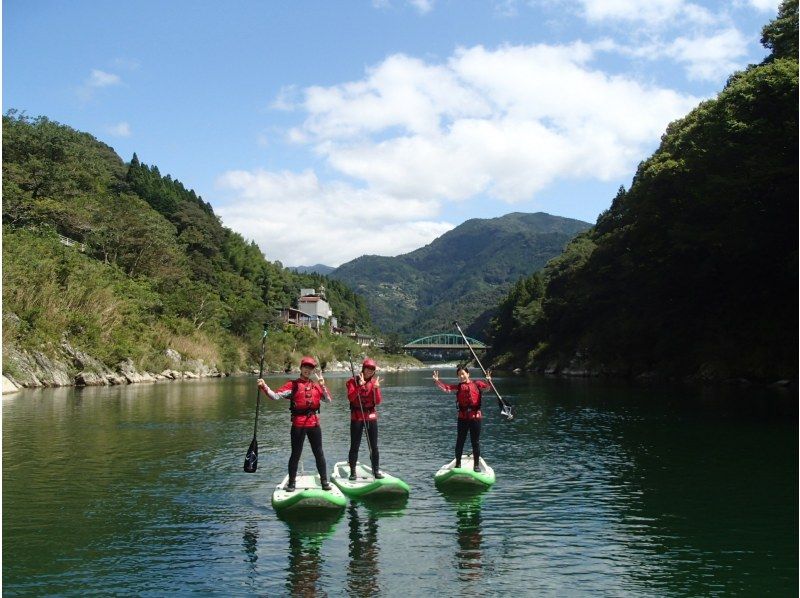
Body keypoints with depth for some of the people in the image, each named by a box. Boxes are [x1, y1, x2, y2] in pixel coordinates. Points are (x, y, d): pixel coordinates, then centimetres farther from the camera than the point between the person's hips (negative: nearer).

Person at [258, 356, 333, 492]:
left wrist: (323, 385, -5)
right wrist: (264, 387, -27)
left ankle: (324, 481, 19)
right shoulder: (292, 385, -2)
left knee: (319, 453, 9)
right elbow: (276, 396, -11)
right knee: (296, 454, 4)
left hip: (314, 423, 3)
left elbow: (329, 400, 7)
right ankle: (291, 483, 15)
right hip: (298, 423, -3)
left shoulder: (316, 386, 11)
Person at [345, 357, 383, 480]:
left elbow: (377, 402, -1)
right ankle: (352, 472, 8)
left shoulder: (375, 382, 6)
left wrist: (376, 388, -15)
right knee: (355, 446, 0)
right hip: (357, 417, -2)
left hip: (371, 416, 2)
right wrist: (360, 385, -25)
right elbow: (350, 397, -16)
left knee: (374, 446, 3)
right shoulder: (353, 381, -1)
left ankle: (376, 470, 11)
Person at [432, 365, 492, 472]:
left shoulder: (477, 384, 5)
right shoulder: (458, 387, 8)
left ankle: (476, 464, 17)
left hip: (475, 416, -1)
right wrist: (437, 381, -18)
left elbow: (488, 387, -7)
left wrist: (489, 380, -27)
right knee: (460, 441, 6)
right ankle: (458, 464, 17)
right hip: (463, 417, 1)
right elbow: (446, 388, -4)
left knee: (475, 442, 6)